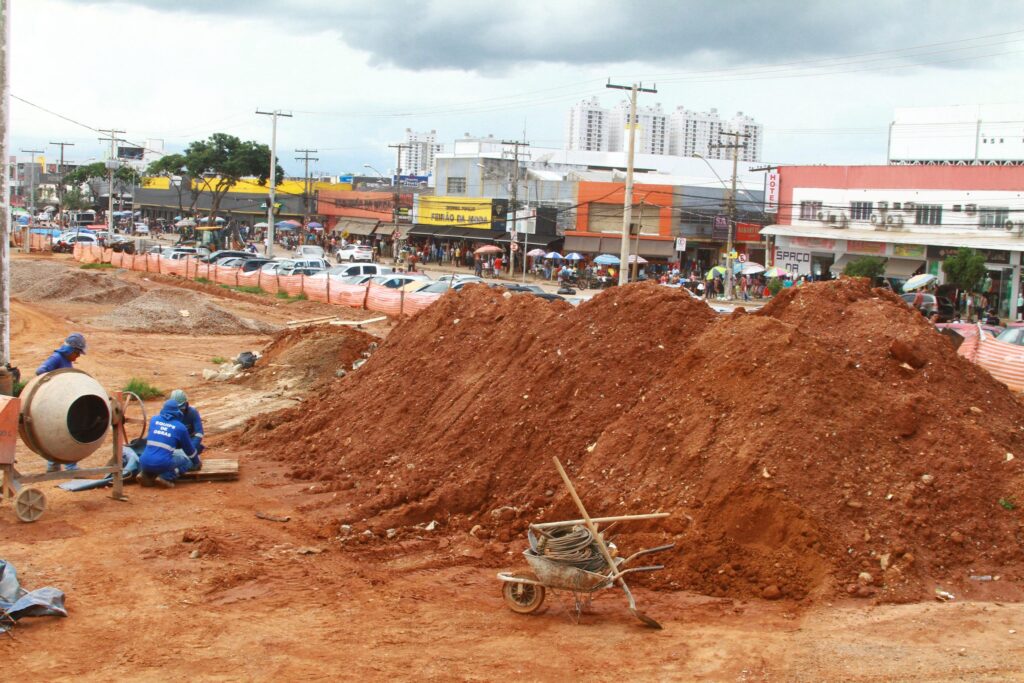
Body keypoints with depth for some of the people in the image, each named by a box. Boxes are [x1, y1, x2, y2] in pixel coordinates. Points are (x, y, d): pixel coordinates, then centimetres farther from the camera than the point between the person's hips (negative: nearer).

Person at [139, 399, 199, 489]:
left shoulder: (154, 419, 13)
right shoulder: (180, 427, 4)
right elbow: (189, 449, 16)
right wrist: (197, 463, 35)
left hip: (144, 463, 5)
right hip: (162, 464, -5)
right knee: (188, 461, 18)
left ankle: (147, 475, 8)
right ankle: (165, 477, -6)